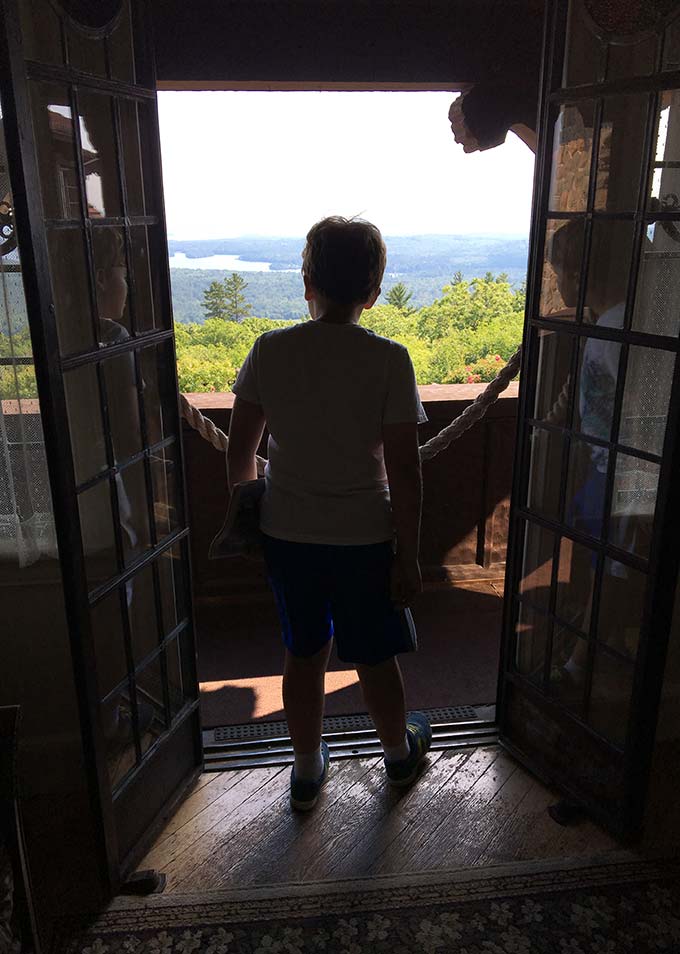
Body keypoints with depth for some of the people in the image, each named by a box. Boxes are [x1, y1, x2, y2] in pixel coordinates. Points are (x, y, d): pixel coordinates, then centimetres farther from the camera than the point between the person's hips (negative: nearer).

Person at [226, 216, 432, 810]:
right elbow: (404, 471, -15)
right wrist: (408, 557, -5)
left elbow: (241, 447, 0)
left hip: (287, 535, 2)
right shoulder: (388, 360, -15)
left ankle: (308, 772, 37)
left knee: (304, 655, 19)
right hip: (364, 538, -2)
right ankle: (400, 752, 43)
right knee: (374, 658, 18)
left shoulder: (270, 350, -7)